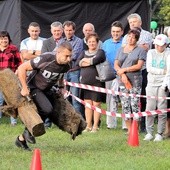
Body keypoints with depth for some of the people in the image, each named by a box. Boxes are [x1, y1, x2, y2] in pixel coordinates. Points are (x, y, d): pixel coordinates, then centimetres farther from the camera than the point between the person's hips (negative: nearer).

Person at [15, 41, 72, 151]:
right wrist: (24, 88, -23)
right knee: (47, 109, -26)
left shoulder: (66, 66, -10)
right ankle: (28, 131, -3)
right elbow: (22, 68, -24)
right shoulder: (45, 59, -30)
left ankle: (21, 139, 26)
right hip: (34, 88, -7)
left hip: (46, 90, 7)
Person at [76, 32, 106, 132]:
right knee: (87, 104, 4)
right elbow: (78, 63, 1)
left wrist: (86, 60, -2)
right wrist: (91, 62, -9)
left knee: (96, 104, -3)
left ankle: (95, 126, 0)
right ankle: (88, 125, 9)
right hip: (85, 81, 4)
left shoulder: (100, 52, 4)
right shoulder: (84, 53, 18)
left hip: (97, 82, -4)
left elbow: (97, 59, -17)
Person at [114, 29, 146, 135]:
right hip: (123, 81, 4)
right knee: (125, 106, 3)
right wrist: (122, 75, -8)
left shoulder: (140, 50, 1)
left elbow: (139, 66, -8)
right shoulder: (121, 50, 16)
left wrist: (124, 69, -7)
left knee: (135, 105, -7)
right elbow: (116, 65, 10)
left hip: (135, 81, -4)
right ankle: (129, 129, 8)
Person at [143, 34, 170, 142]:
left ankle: (160, 134, 3)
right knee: (149, 109, 0)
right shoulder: (151, 52, 11)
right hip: (151, 84, 3)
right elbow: (149, 68, 0)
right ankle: (149, 132, 8)